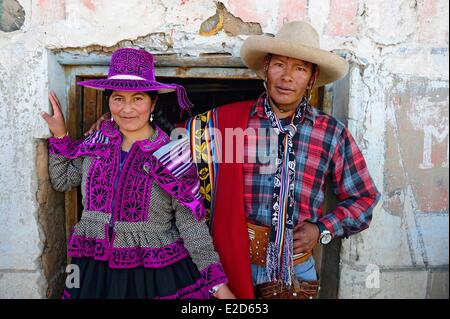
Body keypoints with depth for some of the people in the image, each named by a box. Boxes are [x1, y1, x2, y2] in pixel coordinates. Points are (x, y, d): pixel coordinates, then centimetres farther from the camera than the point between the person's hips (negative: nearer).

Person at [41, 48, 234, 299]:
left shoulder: (172, 156, -12)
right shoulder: (96, 143, 0)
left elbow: (192, 226, -10)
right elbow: (63, 181, 17)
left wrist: (218, 283, -12)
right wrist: (60, 136, 6)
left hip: (158, 276, -3)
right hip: (94, 271, 4)